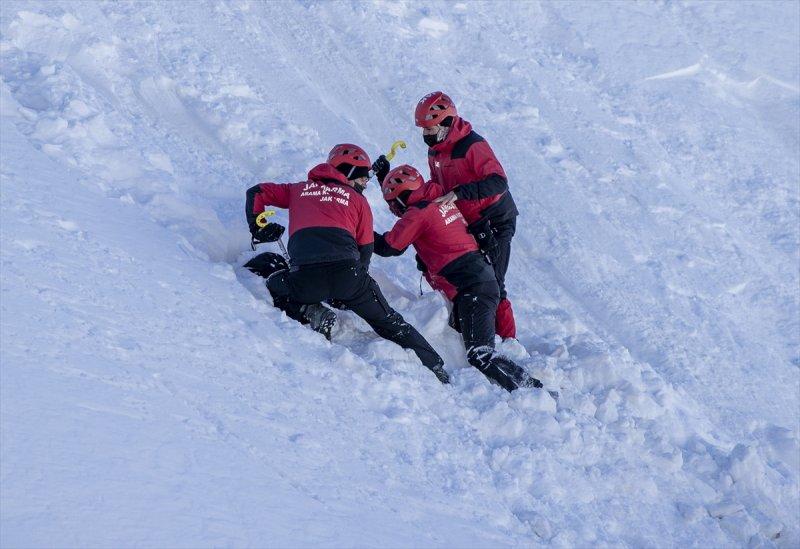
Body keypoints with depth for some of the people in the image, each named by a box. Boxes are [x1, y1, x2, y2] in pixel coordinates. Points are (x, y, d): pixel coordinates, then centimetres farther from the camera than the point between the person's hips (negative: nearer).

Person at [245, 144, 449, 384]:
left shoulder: (299, 189, 27)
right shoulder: (358, 199, 21)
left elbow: (256, 193, 29)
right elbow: (366, 249, 17)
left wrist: (258, 229, 33)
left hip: (304, 277, 0)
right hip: (348, 272, 0)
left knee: (275, 285, 32)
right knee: (389, 322, 19)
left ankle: (310, 313, 6)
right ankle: (435, 369, 14)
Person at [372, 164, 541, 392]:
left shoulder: (418, 214, -7)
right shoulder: (443, 202, 19)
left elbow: (389, 246, -1)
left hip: (471, 288, -10)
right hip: (484, 278, 10)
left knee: (481, 355, -17)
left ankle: (533, 389, -25)